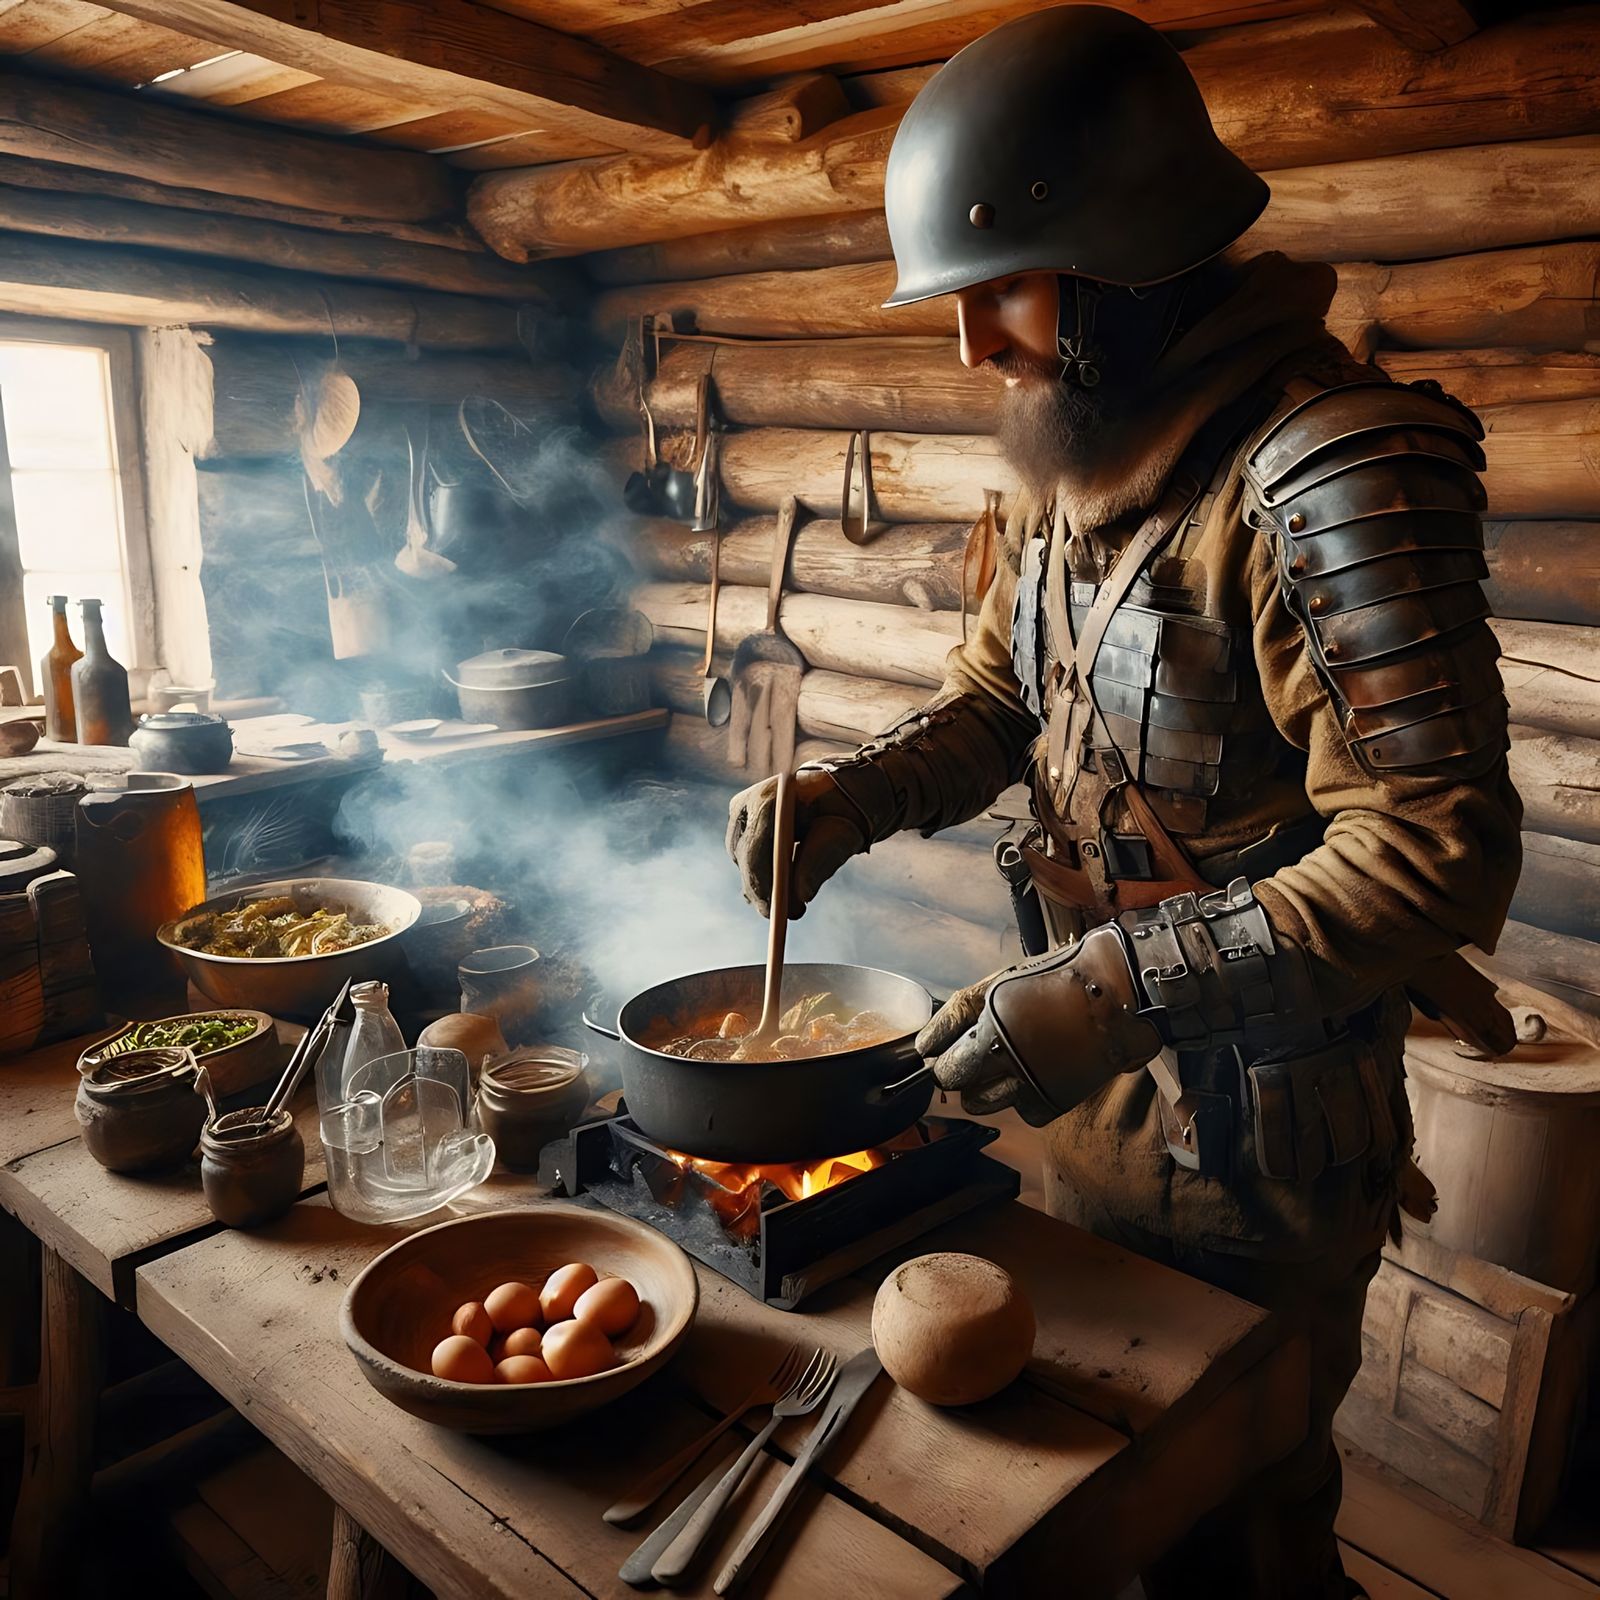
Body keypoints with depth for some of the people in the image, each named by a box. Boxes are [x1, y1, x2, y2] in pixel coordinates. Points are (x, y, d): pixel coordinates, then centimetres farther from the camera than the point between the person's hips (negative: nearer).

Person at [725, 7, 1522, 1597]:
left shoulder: (1332, 471, -25)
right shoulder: (1074, 461, 4)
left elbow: (1436, 850, -28)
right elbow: (996, 693, 11)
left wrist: (1117, 993, -31)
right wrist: (843, 797, -7)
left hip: (1256, 1127, -8)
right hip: (1097, 1082, 8)